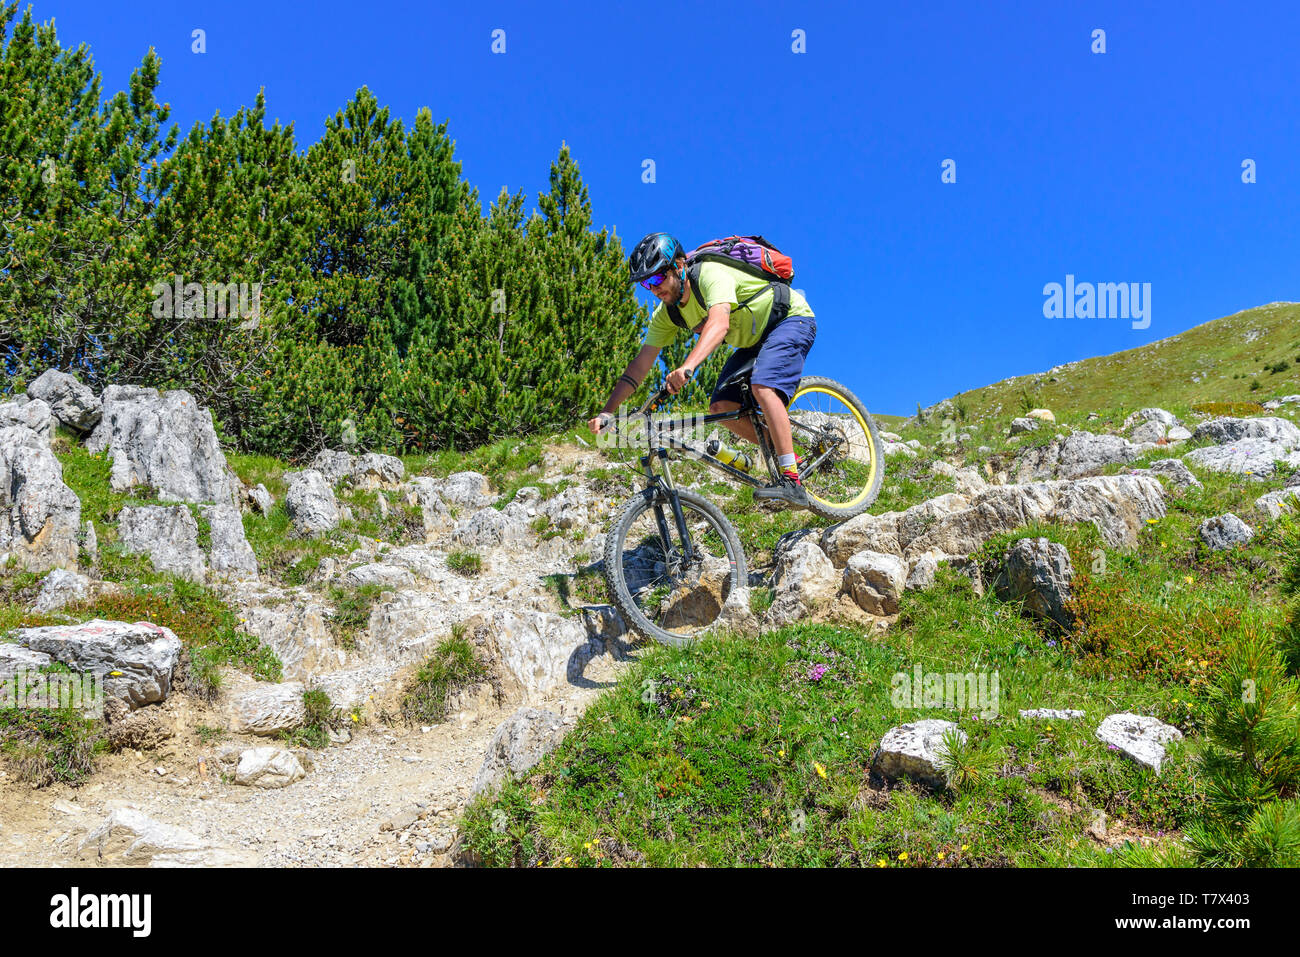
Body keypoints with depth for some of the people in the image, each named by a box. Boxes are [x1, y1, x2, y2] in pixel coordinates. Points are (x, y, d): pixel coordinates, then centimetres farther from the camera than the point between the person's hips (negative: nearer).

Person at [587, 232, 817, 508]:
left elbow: (719, 324, -48)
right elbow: (640, 363, -6)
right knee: (721, 407, -8)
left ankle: (792, 482, -32)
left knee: (762, 387, -33)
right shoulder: (667, 313, -6)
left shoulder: (710, 274, -29)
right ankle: (785, 457, 5)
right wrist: (607, 411, -15)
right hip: (755, 341, 8)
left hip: (792, 319, -8)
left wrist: (687, 366, -64)